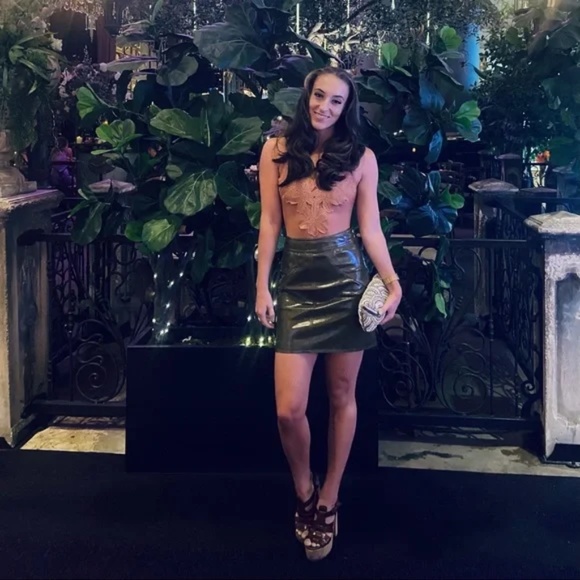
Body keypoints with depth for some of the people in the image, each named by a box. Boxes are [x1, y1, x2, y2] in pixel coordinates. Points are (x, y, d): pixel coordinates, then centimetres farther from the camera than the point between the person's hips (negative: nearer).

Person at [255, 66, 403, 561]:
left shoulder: (361, 157, 3)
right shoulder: (276, 150, 5)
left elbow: (371, 228, 3)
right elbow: (269, 222, 4)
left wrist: (392, 281, -11)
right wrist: (262, 286, 1)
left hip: (345, 277, 0)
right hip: (296, 278, 0)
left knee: (342, 395, 8)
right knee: (289, 409, -5)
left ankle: (328, 498, 26)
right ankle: (304, 492, 24)